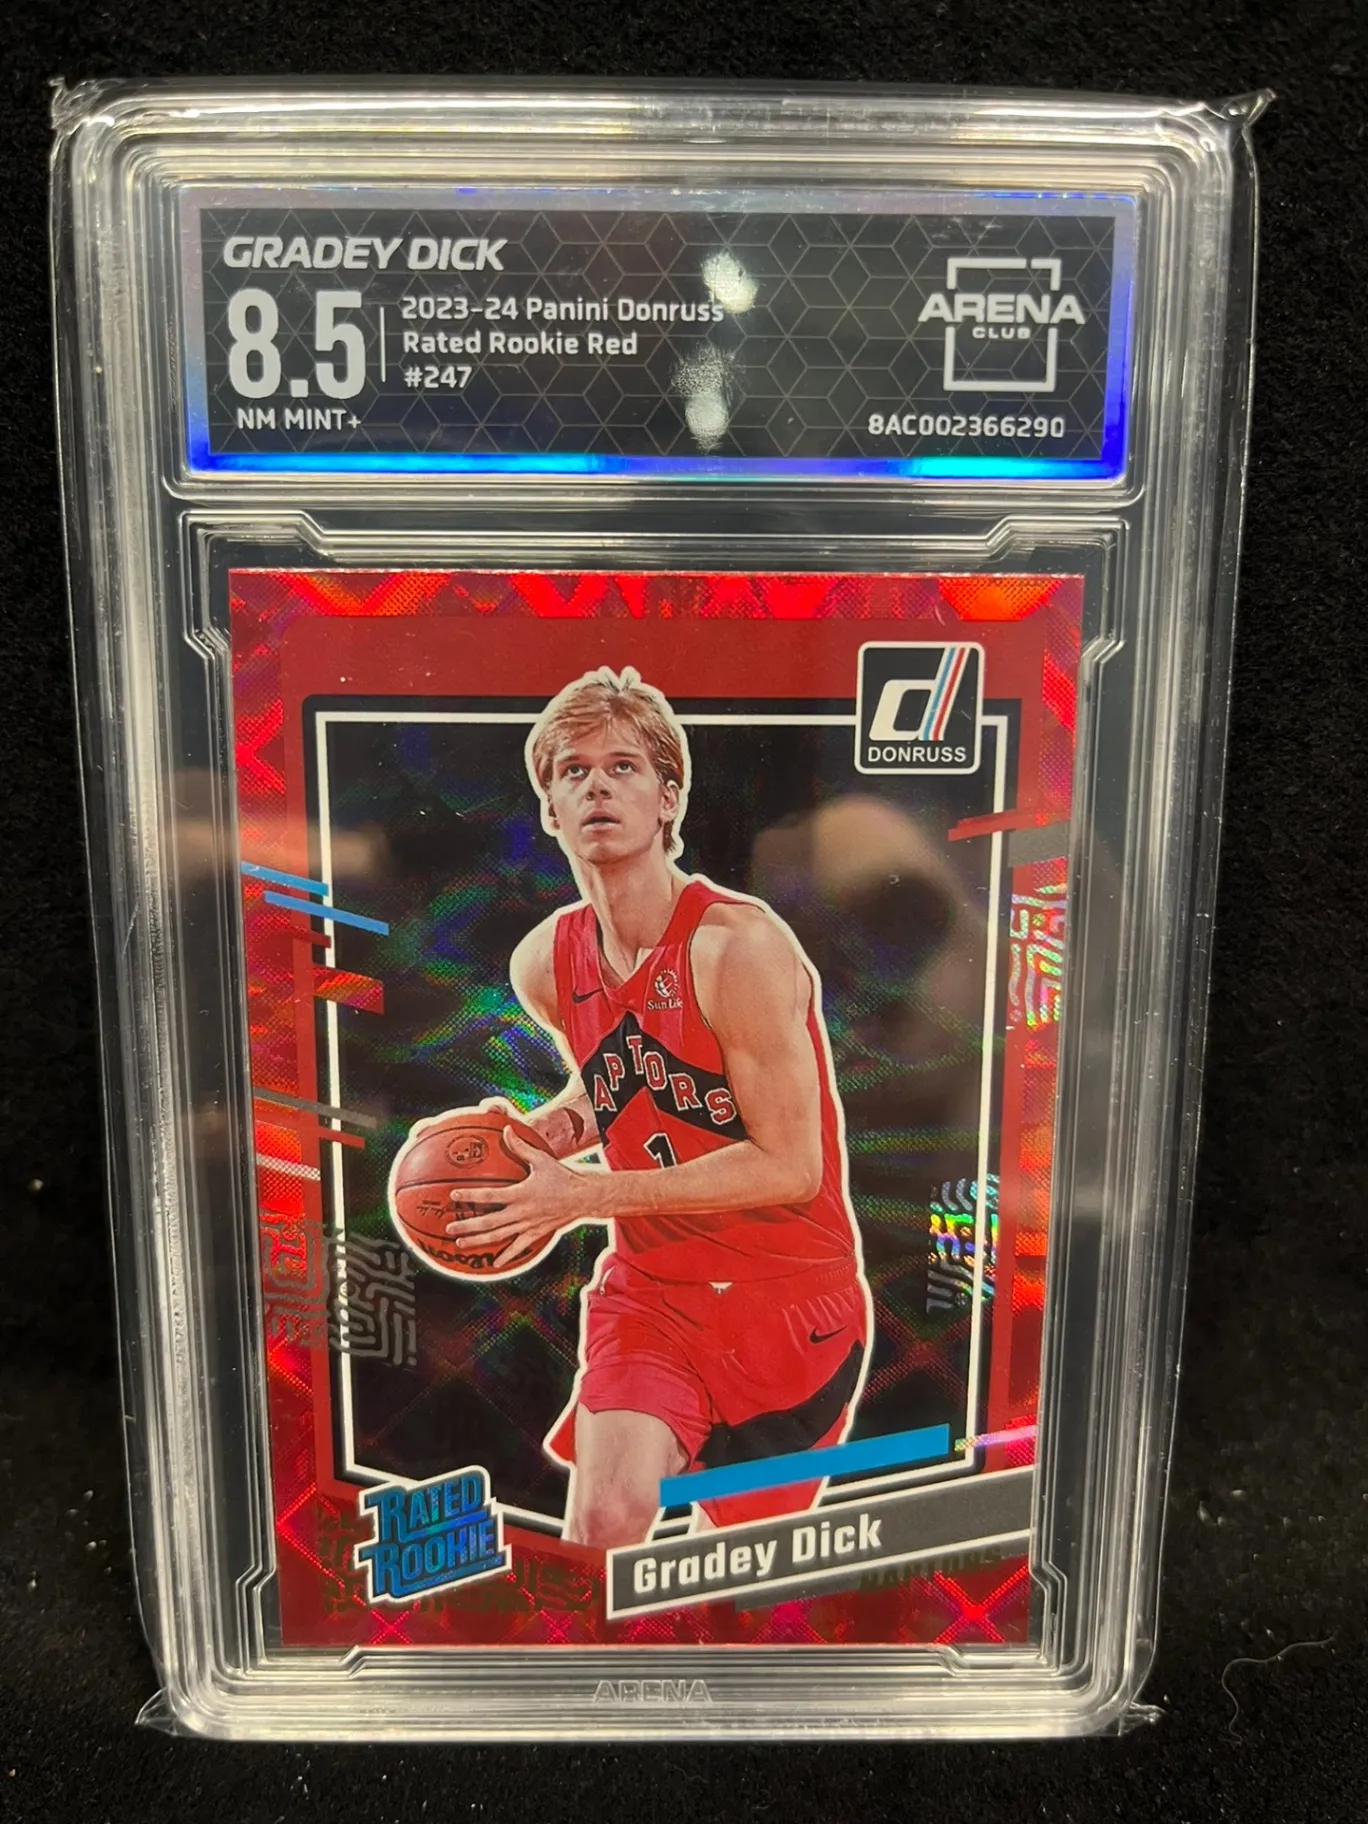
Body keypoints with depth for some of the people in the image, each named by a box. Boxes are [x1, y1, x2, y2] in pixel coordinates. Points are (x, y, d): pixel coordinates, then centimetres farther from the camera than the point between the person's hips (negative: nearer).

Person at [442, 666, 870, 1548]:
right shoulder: (544, 963, -3)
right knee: (606, 1515, -19)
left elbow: (789, 1165, -22)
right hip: (649, 1287, 3)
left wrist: (580, 1195, -23)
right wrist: (547, 1130, -6)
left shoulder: (739, 945, -23)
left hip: (790, 1303, -3)